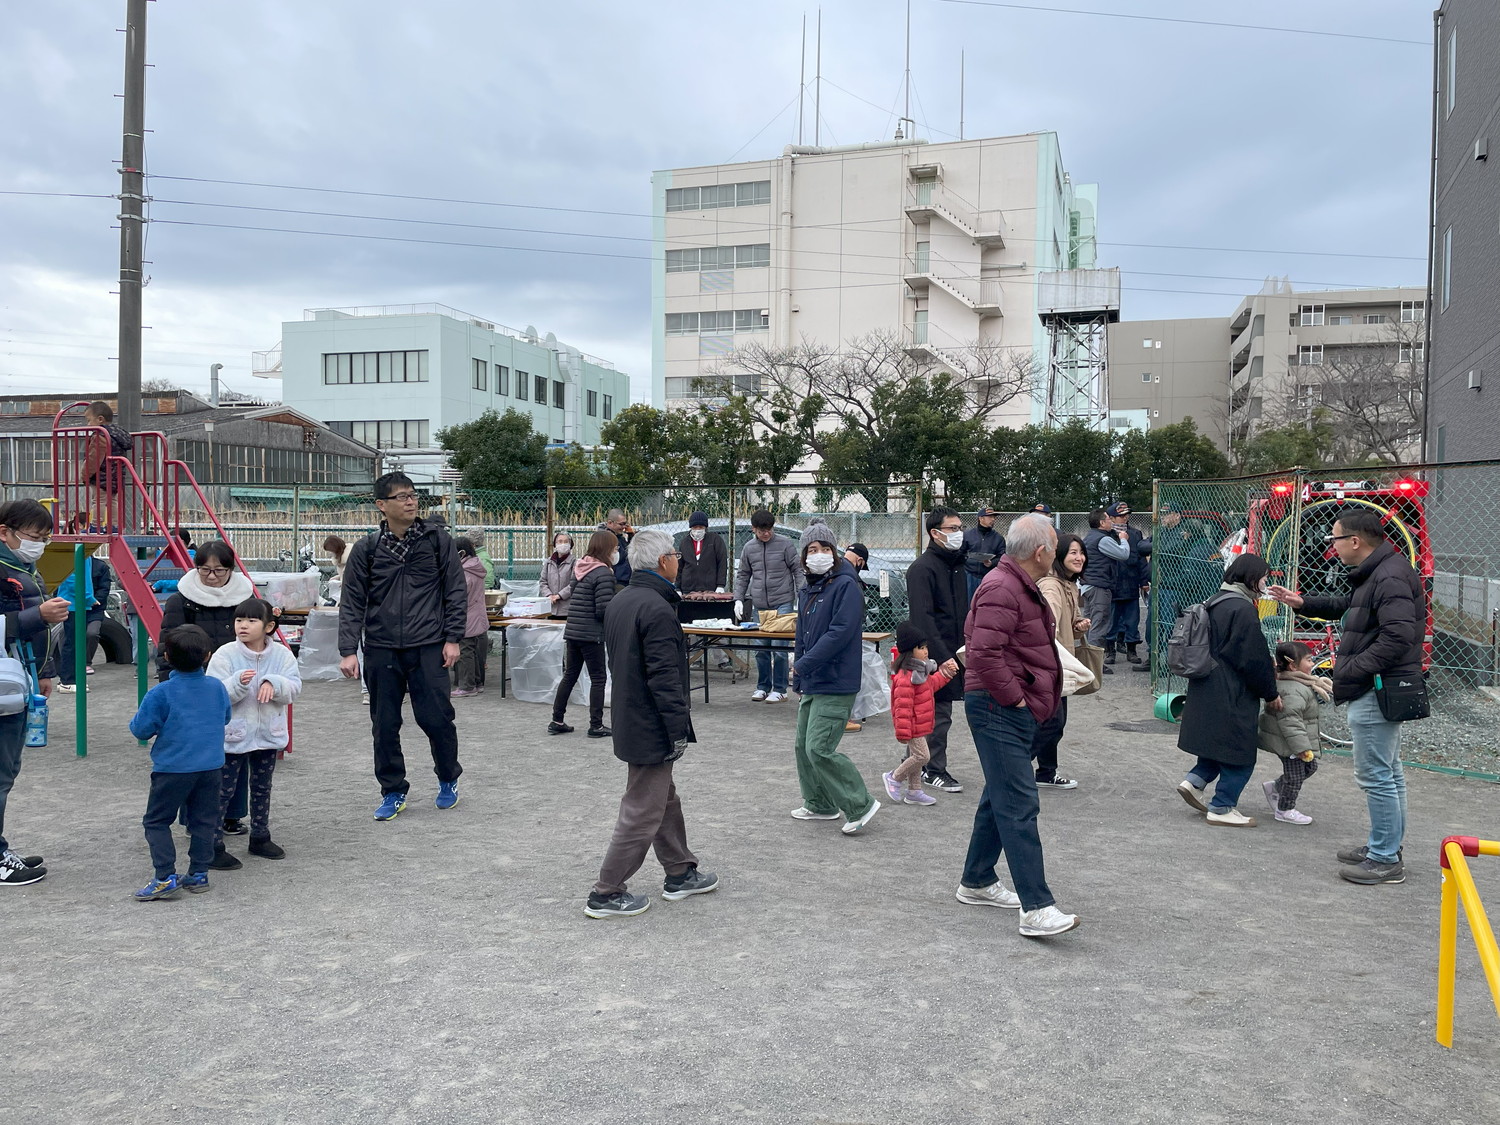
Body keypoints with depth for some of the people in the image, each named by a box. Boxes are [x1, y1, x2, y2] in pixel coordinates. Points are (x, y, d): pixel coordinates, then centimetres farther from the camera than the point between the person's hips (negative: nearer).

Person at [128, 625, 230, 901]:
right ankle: (198, 874, 17)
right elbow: (225, 718, 14)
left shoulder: (161, 694, -14)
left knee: (156, 821, 7)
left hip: (173, 768, -4)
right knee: (203, 821, 13)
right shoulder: (217, 687, 0)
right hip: (211, 766, 4)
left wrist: (136, 722, 11)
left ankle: (166, 877, 0)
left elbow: (142, 729, -10)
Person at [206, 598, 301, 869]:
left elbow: (293, 687, -8)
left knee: (262, 788, 19)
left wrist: (273, 683, -26)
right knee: (223, 791, 1)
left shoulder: (281, 654, -4)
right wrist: (238, 682, -33)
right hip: (232, 735, -4)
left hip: (268, 734, 4)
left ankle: (260, 838, 34)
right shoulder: (225, 654, -13)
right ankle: (212, 847, 8)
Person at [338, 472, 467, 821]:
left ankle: (448, 780, 24)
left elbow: (456, 593, 4)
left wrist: (452, 638, -3)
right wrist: (348, 651, -3)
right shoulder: (366, 549, 4)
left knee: (436, 717, -1)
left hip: (428, 648, -1)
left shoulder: (439, 542, 3)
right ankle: (393, 792, 22)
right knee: (384, 725, 6)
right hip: (381, 649, 2)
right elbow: (352, 602, 4)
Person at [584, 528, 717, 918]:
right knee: (642, 812, 0)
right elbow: (664, 677, -25)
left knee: (665, 799, 21)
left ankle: (680, 873, 34)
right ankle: (607, 893, 7)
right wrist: (679, 729, -19)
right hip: (652, 729, -10)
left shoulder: (619, 601, 9)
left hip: (629, 720, 10)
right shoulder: (657, 609, -23)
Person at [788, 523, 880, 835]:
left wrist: (803, 665, -21)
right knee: (804, 745, 15)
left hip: (835, 686, -9)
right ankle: (819, 804, 30)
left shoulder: (846, 586, -14)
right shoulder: (807, 591, 13)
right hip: (811, 684, 9)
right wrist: (798, 680, 18)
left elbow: (839, 633, -23)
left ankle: (860, 805, 1)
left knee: (820, 749, -12)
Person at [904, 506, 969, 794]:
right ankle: (935, 771, 9)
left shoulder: (957, 564, 14)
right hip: (934, 655, -9)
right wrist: (942, 657, -24)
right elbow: (922, 619, -21)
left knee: (939, 712, 13)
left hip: (953, 653, 9)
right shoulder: (922, 568, -15)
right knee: (938, 713, -2)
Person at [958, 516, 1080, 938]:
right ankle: (1037, 908, -13)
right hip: (998, 709, -11)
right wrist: (1015, 698, -19)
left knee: (1001, 798, 18)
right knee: (1019, 805, -12)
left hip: (1013, 711, 11)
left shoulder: (1020, 586, 17)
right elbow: (985, 654, -26)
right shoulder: (1001, 589, -18)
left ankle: (976, 882, 31)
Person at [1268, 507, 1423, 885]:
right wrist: (1304, 603, 24)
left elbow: (1398, 637, -28)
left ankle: (1385, 860, 4)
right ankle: (1385, 847, 30)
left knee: (1376, 776, -4)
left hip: (1376, 692, -11)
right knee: (1388, 773, 18)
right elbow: (1347, 606, 30)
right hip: (1381, 689, 11)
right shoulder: (1374, 573, 13)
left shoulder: (1390, 577, -21)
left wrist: (1351, 669, -21)